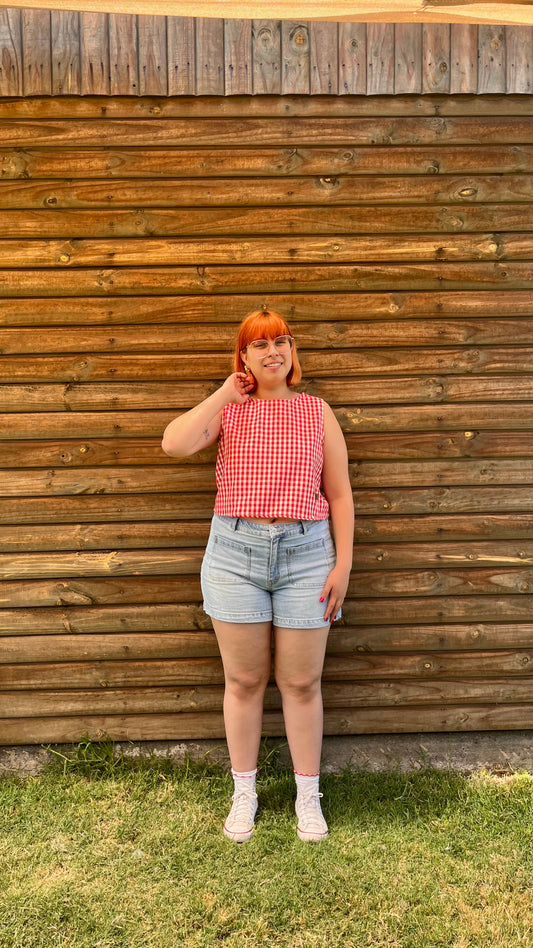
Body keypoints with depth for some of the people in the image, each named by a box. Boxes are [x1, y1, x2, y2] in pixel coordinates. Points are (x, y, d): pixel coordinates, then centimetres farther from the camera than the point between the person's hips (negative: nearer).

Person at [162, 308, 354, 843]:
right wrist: (226, 394, -8)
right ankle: (243, 793, 30)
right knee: (243, 680, 10)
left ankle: (308, 795, 29)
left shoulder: (317, 413, 6)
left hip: (306, 555, 0)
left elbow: (340, 495, 5)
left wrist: (343, 564, -1)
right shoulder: (226, 410, 5)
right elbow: (174, 444, -15)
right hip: (235, 552, 0)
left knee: (301, 682, 9)